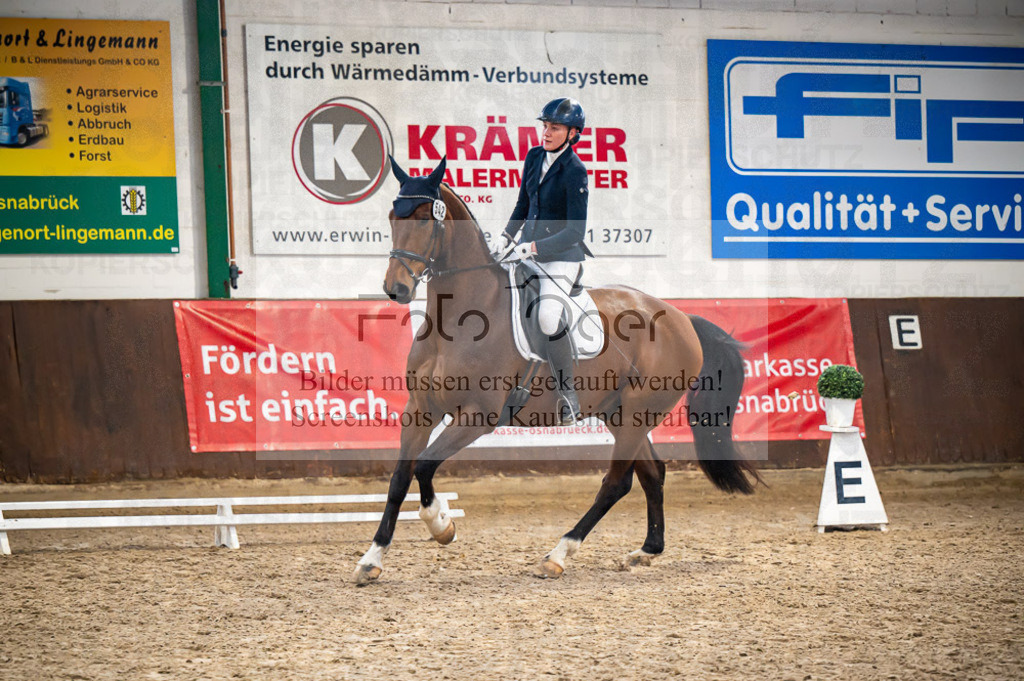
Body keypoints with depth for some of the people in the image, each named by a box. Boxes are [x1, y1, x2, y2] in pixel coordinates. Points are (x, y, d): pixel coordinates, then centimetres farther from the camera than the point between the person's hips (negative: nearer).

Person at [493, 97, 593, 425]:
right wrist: (506, 238, 9)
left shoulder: (575, 171, -17)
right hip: (527, 246, 7)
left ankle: (568, 393, -9)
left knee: (548, 317, -25)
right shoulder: (534, 157, 3)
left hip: (561, 254, -7)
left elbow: (575, 231, -20)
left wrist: (535, 247, -27)